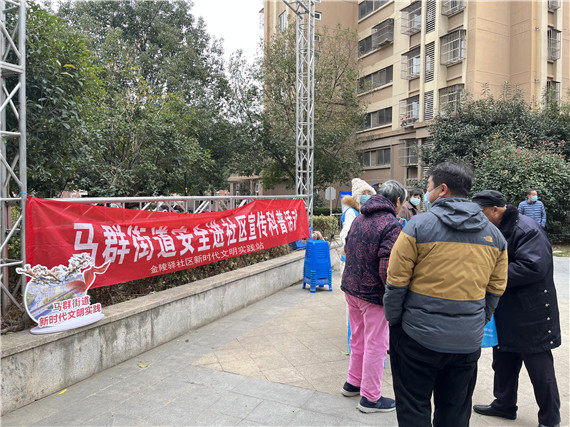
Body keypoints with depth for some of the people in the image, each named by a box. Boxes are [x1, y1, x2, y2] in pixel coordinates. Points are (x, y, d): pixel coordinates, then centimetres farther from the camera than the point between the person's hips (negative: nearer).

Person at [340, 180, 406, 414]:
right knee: (376, 344, 7)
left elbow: (348, 249, 13)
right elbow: (387, 268, -25)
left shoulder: (359, 218, 6)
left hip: (350, 287, 8)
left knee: (358, 338, 22)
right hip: (373, 294, -8)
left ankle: (353, 382, 38)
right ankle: (370, 397, 21)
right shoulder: (391, 225, -20)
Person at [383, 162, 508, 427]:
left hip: (419, 337, -4)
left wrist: (393, 320, 1)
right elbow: (495, 289, 10)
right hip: (468, 342, 5)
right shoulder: (494, 235, 4)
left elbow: (396, 282, -11)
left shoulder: (418, 225, -13)